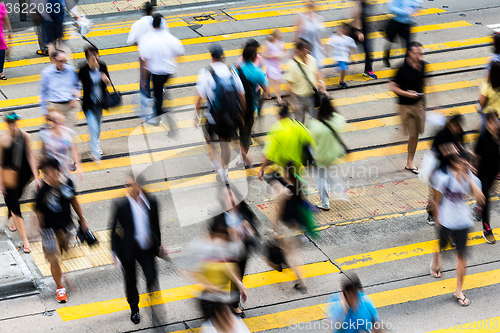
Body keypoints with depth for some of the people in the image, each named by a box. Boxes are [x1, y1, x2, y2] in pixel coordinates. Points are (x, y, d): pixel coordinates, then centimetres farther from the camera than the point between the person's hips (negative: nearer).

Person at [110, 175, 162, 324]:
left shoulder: (151, 202, -7)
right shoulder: (122, 206, -16)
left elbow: (156, 224, 6)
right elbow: (115, 229, -9)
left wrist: (157, 244, 12)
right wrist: (116, 251, -8)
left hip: (147, 248, 2)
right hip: (128, 249, -2)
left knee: (151, 277, -3)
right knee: (130, 279, 15)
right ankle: (134, 308, 40)